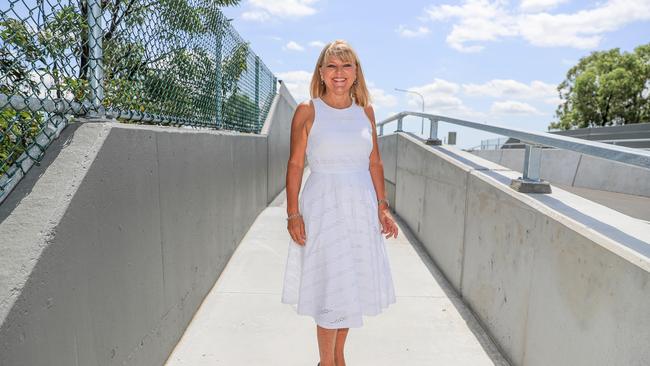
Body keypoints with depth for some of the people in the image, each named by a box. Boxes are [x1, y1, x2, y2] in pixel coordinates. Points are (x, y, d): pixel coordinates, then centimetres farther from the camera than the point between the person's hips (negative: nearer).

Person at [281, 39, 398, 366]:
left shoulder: (365, 111, 8)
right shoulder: (307, 111, -4)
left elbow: (375, 163, 10)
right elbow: (295, 164, -5)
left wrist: (382, 207, 7)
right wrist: (293, 213, -10)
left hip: (361, 207, 4)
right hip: (324, 208, -4)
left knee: (351, 287, 13)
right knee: (332, 289, 2)